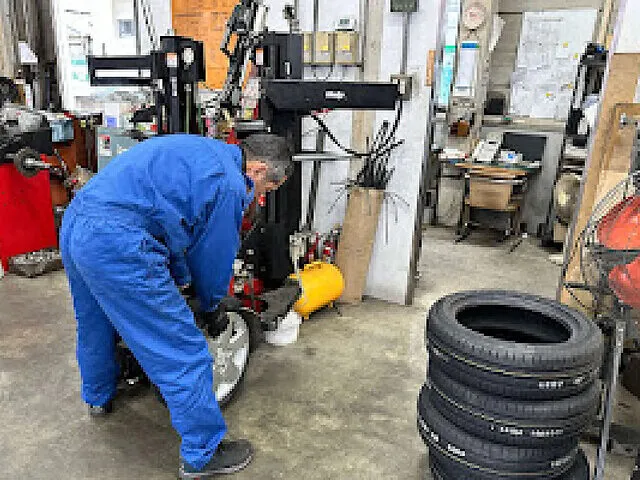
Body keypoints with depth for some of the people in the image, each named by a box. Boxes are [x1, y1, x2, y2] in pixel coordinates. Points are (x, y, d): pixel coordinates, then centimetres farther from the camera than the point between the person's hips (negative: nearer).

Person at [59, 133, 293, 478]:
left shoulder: (199, 151, 20)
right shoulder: (228, 183, -9)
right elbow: (215, 255, 1)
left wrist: (181, 279, 31)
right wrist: (210, 304, 22)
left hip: (73, 225, 11)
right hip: (117, 246, -11)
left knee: (94, 327, 33)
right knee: (184, 353, 0)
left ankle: (98, 397, 59)